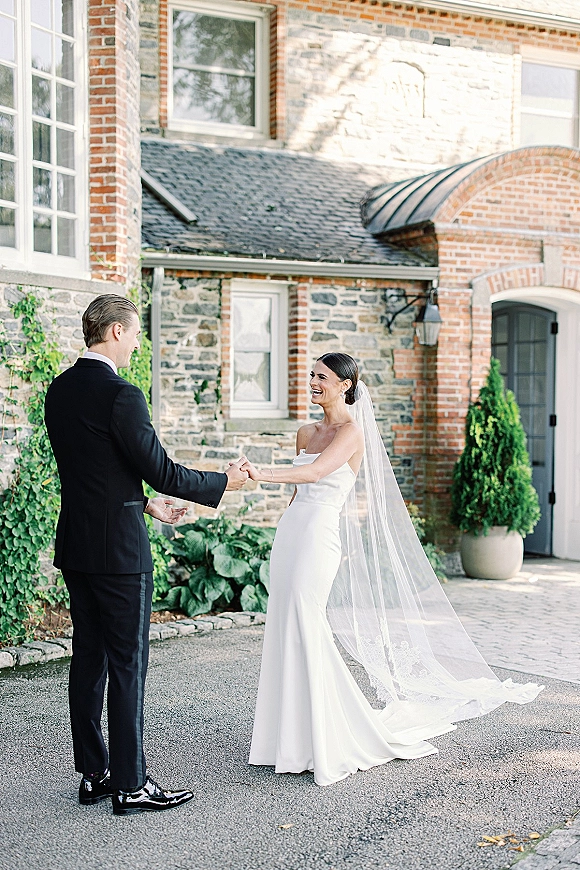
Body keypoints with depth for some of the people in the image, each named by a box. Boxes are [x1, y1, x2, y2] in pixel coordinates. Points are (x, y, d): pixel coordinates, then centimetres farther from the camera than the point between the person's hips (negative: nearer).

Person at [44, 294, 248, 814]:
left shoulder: (59, 391, 9)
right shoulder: (121, 397, -18)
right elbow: (162, 471, -16)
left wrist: (145, 502, 22)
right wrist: (224, 483, -2)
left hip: (75, 547, 9)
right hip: (119, 551, -8)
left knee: (88, 659, 13)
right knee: (128, 664, 0)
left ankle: (94, 774, 23)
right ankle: (130, 783, 9)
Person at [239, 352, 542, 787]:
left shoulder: (352, 432, -8)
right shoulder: (306, 433, 16)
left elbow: (315, 473, -25)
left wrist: (264, 473, -37)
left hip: (319, 535, -8)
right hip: (290, 532, 8)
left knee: (304, 631, -10)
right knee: (285, 631, 7)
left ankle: (327, 744, 3)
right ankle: (296, 740, 19)